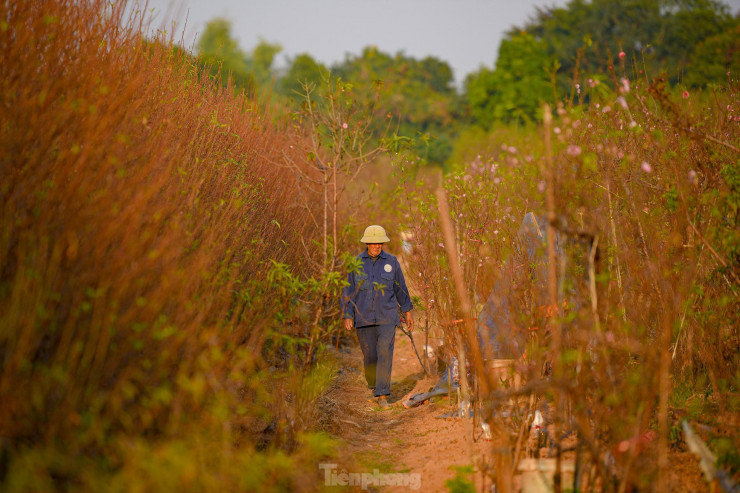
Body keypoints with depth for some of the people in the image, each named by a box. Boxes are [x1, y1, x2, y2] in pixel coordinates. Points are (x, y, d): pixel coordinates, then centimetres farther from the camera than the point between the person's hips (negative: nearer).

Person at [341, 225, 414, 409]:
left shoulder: (391, 261, 2)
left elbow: (400, 287, 11)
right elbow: (349, 290, 2)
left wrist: (407, 311, 13)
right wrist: (347, 316, -5)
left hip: (387, 316, 0)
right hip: (364, 316, 0)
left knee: (385, 352, -13)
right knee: (370, 356, 4)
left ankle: (382, 395, -12)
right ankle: (373, 385, 33)